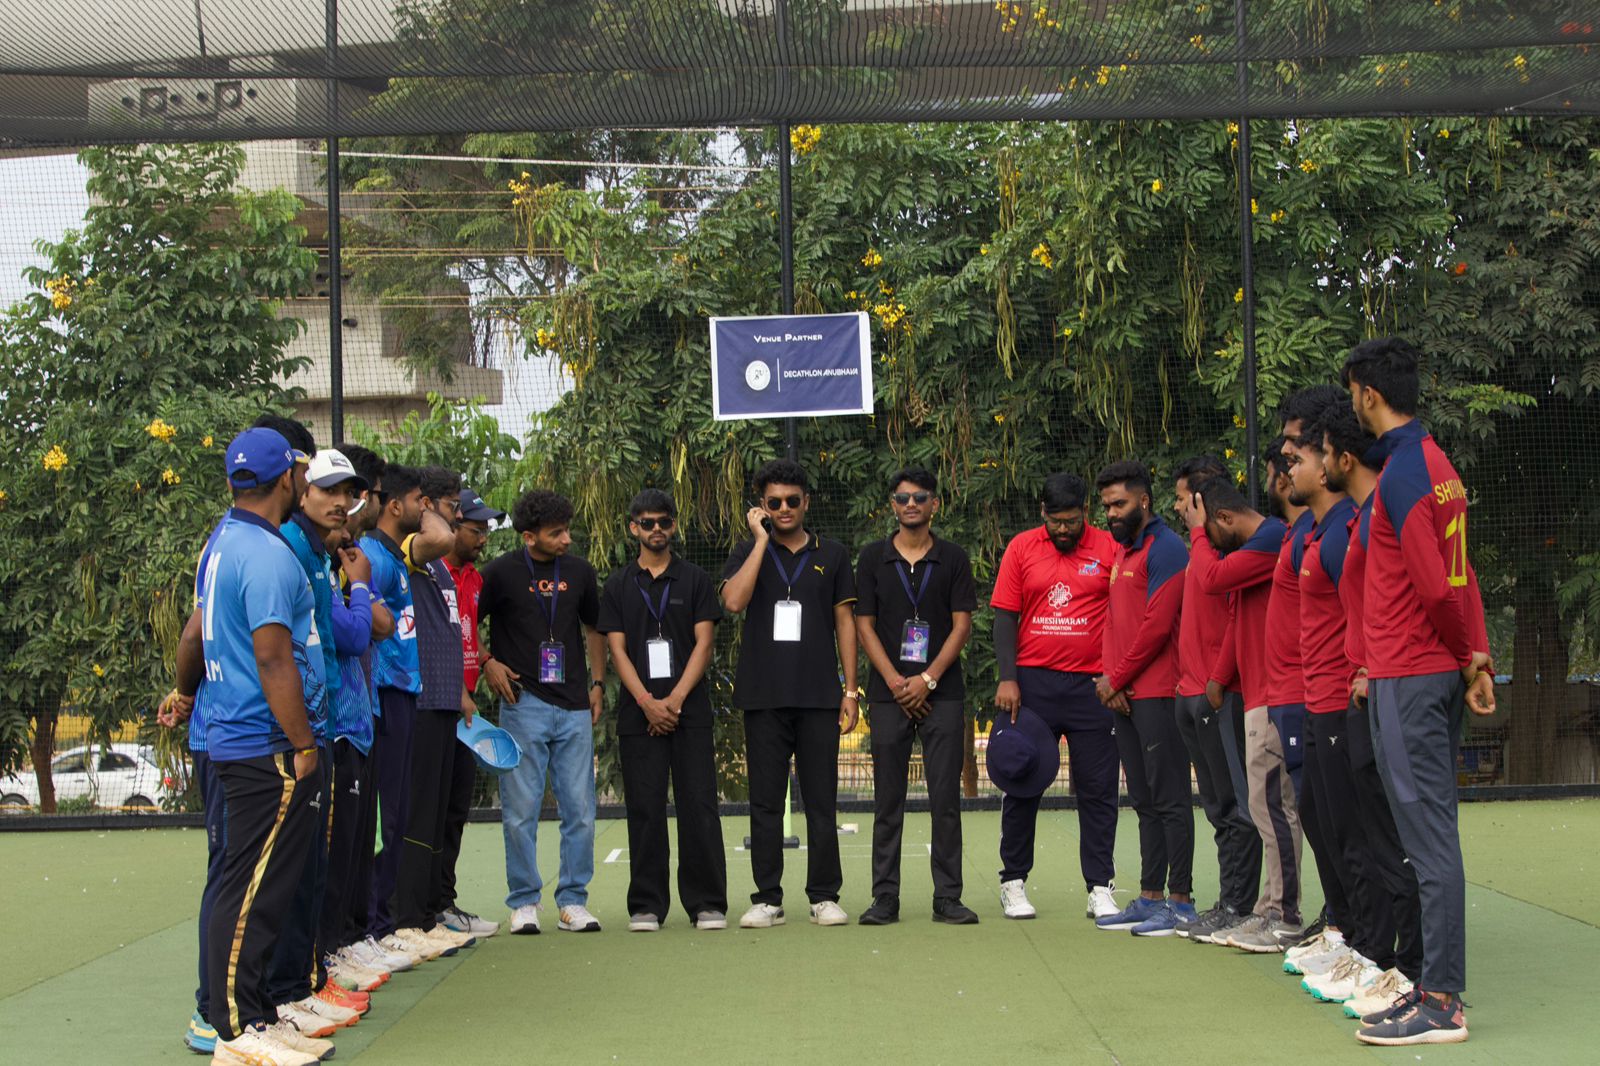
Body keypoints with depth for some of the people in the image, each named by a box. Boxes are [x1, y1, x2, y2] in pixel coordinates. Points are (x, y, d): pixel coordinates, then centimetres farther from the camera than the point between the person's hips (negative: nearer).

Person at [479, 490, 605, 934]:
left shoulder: (579, 571, 10)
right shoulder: (502, 573, -2)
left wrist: (597, 684, 15)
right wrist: (488, 663, -5)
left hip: (574, 707, 3)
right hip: (523, 704, -3)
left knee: (580, 809, 2)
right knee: (521, 809, -1)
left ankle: (573, 901, 12)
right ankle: (524, 902, 9)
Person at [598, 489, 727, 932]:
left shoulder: (695, 580, 8)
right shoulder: (618, 586, 10)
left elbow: (704, 643, 1)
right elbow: (617, 650, 4)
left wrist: (675, 699, -10)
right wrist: (647, 702, -9)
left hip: (690, 711, -1)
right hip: (638, 712, 1)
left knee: (699, 806, -3)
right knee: (644, 811, 2)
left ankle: (707, 903, 2)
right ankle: (646, 906, 8)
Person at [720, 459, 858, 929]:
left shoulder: (831, 555, 11)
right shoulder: (748, 553, 8)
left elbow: (845, 622, 11)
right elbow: (733, 602, -12)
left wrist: (850, 689, 4)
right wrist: (762, 539, -8)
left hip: (819, 696, 0)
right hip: (764, 696, 0)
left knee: (821, 800, 1)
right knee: (766, 801, 3)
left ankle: (825, 895, 9)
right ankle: (767, 899, 9)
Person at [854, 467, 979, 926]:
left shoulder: (953, 558, 5)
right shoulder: (873, 557, 7)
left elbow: (961, 625, 1)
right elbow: (864, 625, 4)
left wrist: (927, 680, -9)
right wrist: (896, 683, -7)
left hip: (942, 694, 0)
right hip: (888, 695, 1)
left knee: (946, 799, -1)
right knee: (888, 802, 3)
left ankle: (948, 897, 5)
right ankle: (885, 898, 9)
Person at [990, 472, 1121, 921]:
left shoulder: (1109, 548, 1)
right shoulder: (1021, 548, 4)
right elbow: (1005, 617, 4)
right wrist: (1007, 679, -6)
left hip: (1091, 684, -1)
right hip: (1032, 682, 1)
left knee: (1098, 790, 2)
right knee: (1021, 786, 6)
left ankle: (1100, 889, 9)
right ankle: (1013, 883, 17)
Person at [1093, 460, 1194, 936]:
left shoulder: (1164, 548, -9)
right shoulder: (1122, 551, 20)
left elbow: (1157, 625, -15)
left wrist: (1115, 679, -9)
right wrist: (1110, 679, 4)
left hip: (1157, 693, -9)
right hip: (1126, 696, 9)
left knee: (1169, 799, -6)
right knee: (1145, 803, 11)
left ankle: (1181, 902, -3)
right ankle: (1150, 899, 16)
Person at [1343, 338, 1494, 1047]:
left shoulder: (1403, 471, -15)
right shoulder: (1436, 463, 16)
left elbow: (1435, 586, -19)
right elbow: (1457, 576, 15)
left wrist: (1467, 658, -4)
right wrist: (1478, 657, 10)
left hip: (1408, 680, -10)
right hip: (1436, 671, 10)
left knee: (1428, 836, -7)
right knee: (1433, 835, 13)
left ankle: (1441, 1002, -4)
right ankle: (1439, 985, 19)